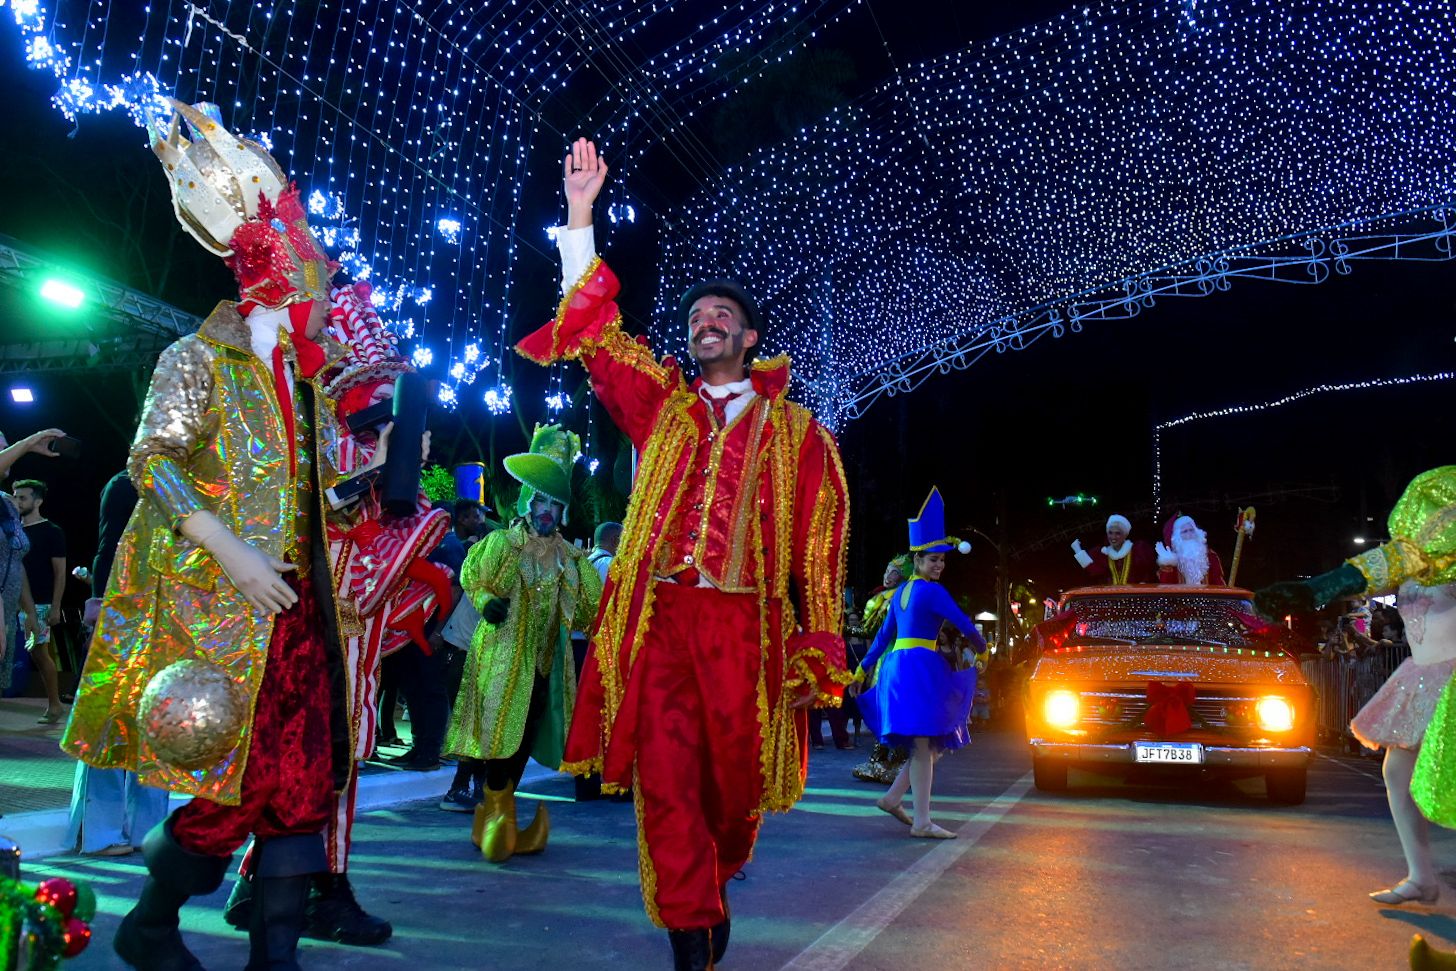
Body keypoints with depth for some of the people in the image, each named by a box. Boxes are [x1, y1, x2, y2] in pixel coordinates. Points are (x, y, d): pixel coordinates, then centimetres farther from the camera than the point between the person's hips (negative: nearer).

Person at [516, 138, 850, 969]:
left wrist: (818, 652, -2)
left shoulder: (797, 431, 10)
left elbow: (822, 547, 5)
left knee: (734, 780, 8)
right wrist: (580, 217, 6)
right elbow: (595, 331, 11)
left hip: (745, 623, -1)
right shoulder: (662, 406, 16)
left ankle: (716, 878, 39)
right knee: (666, 784, -4)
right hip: (659, 617, 1)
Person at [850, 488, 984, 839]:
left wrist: (864, 669, 24)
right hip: (921, 668, -9)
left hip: (897, 665, 9)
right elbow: (964, 624, -7)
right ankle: (922, 822, -3)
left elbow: (884, 634, 20)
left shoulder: (901, 591, 16)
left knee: (936, 743, 15)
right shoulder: (932, 591, -9)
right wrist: (982, 648, 12)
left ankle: (892, 798, 16)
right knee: (924, 745, -6)